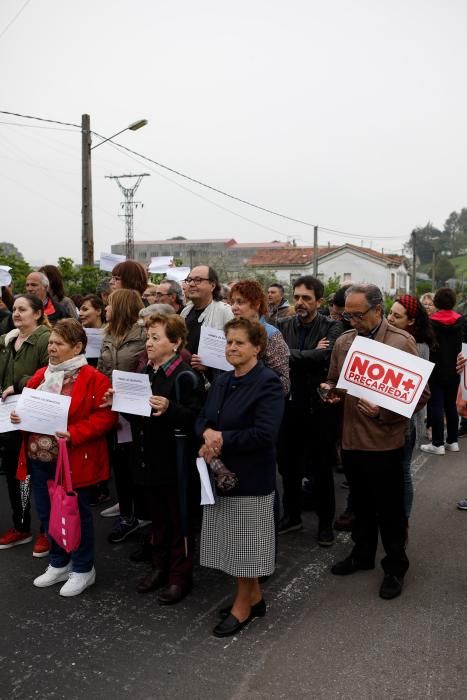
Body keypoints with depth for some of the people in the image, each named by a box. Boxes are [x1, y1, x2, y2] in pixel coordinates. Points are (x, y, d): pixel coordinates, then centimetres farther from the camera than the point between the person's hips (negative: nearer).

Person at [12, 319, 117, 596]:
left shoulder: (93, 379, -13)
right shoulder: (41, 375, 10)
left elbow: (106, 417, -17)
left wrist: (74, 433, -25)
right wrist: (18, 415, -3)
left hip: (72, 460, -7)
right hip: (39, 459, 7)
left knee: (76, 513, 6)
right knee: (47, 512, 17)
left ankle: (83, 569, 24)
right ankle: (59, 563, 36)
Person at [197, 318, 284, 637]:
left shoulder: (268, 383, -16)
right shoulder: (222, 381, 10)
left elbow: (264, 433, -24)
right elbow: (203, 419, 10)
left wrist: (222, 439, -18)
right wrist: (207, 434, -13)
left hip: (251, 476, -8)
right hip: (221, 472, 8)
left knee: (246, 539, 6)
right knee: (234, 539, 16)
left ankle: (243, 606, 24)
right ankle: (254, 597, 35)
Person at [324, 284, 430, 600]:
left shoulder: (402, 342, -11)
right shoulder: (344, 341, 5)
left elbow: (421, 393, -12)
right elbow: (334, 380, 18)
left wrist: (384, 412, -24)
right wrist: (329, 389, -5)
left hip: (385, 442, -5)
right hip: (352, 439, 5)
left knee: (390, 511, 9)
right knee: (361, 504, 21)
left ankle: (396, 567, 27)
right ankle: (362, 553, 40)